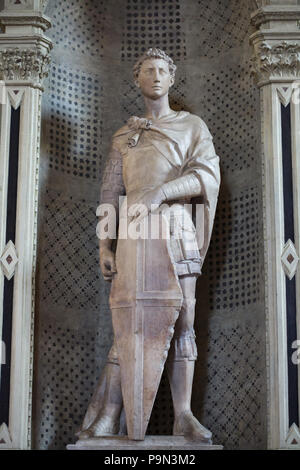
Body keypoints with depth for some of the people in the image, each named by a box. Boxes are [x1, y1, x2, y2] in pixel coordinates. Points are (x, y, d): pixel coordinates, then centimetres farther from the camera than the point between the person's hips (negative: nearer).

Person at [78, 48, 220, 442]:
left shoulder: (193, 127, 11)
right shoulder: (123, 138, 19)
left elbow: (207, 175, -7)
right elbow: (110, 195, 11)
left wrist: (155, 194, -22)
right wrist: (105, 246, -3)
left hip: (177, 232, -1)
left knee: (182, 324, -5)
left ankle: (183, 416, -4)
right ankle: (106, 419, -6)